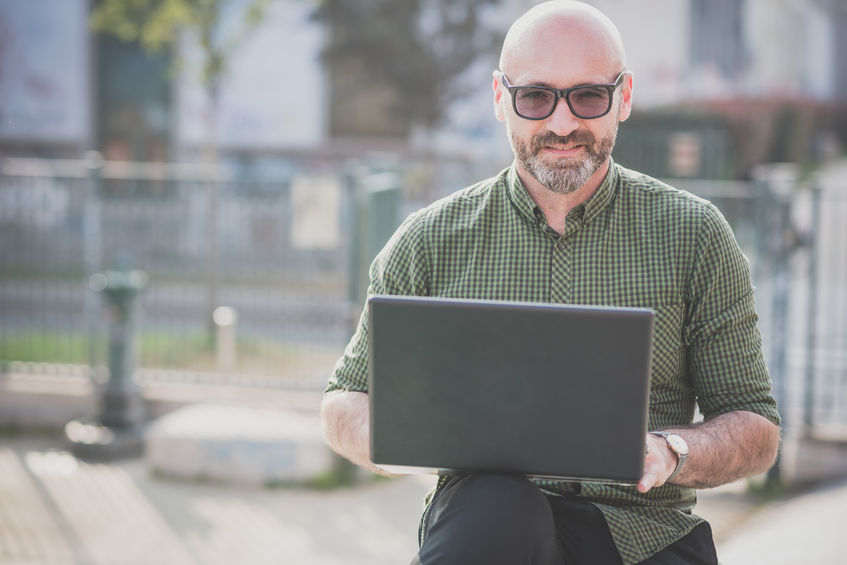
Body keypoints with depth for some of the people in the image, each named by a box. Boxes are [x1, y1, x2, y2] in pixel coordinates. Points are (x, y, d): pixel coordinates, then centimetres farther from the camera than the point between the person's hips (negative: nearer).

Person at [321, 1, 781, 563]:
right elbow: (346, 403, 13)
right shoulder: (431, 241, 7)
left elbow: (757, 430, 9)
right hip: (487, 515, 0)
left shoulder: (692, 234, 6)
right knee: (498, 505, -35)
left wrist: (668, 452, -14)